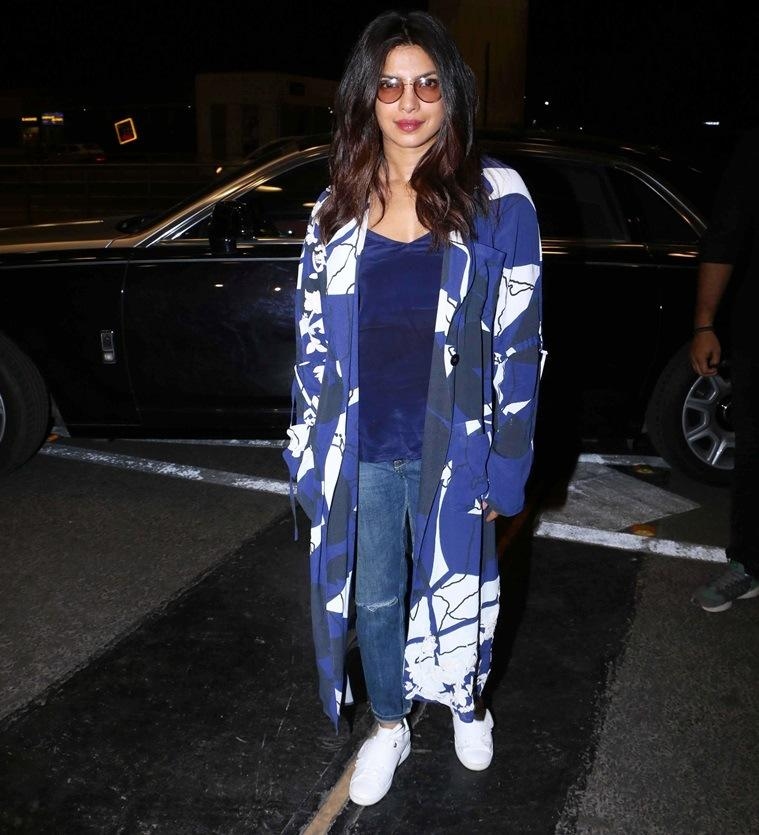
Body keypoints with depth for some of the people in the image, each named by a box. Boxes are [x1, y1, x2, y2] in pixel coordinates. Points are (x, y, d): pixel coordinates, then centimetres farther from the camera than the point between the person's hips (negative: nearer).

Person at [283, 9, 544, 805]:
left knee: (458, 588, 18)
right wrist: (311, 454, 5)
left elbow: (519, 344, -7)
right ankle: (389, 727, 43)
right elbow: (314, 344, 6)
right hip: (362, 456, 2)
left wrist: (505, 468, -7)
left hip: (451, 453, -2)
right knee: (374, 601, 16)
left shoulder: (498, 201, -8)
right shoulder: (337, 209, 1)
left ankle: (467, 704, 48)